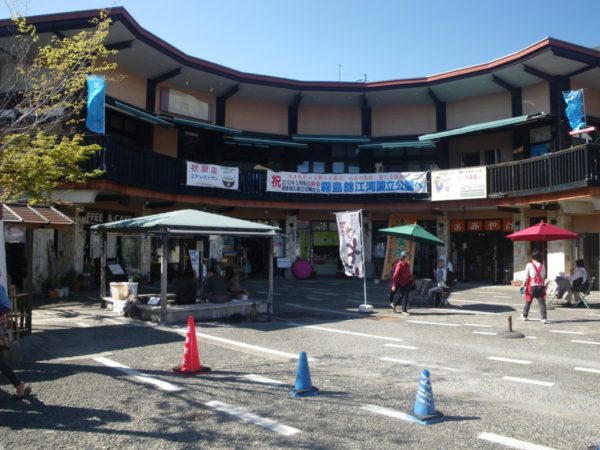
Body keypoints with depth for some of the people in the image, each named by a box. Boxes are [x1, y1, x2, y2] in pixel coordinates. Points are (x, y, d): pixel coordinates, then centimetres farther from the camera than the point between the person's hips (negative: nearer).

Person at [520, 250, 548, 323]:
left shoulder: (529, 265, -3)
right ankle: (544, 318, -9)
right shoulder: (542, 266, 6)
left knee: (528, 302, 13)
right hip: (541, 286, 1)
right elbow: (544, 277, 10)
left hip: (532, 286, -1)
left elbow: (526, 277, -5)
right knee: (542, 303, 0)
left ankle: (524, 316, 27)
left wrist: (523, 286, 1)